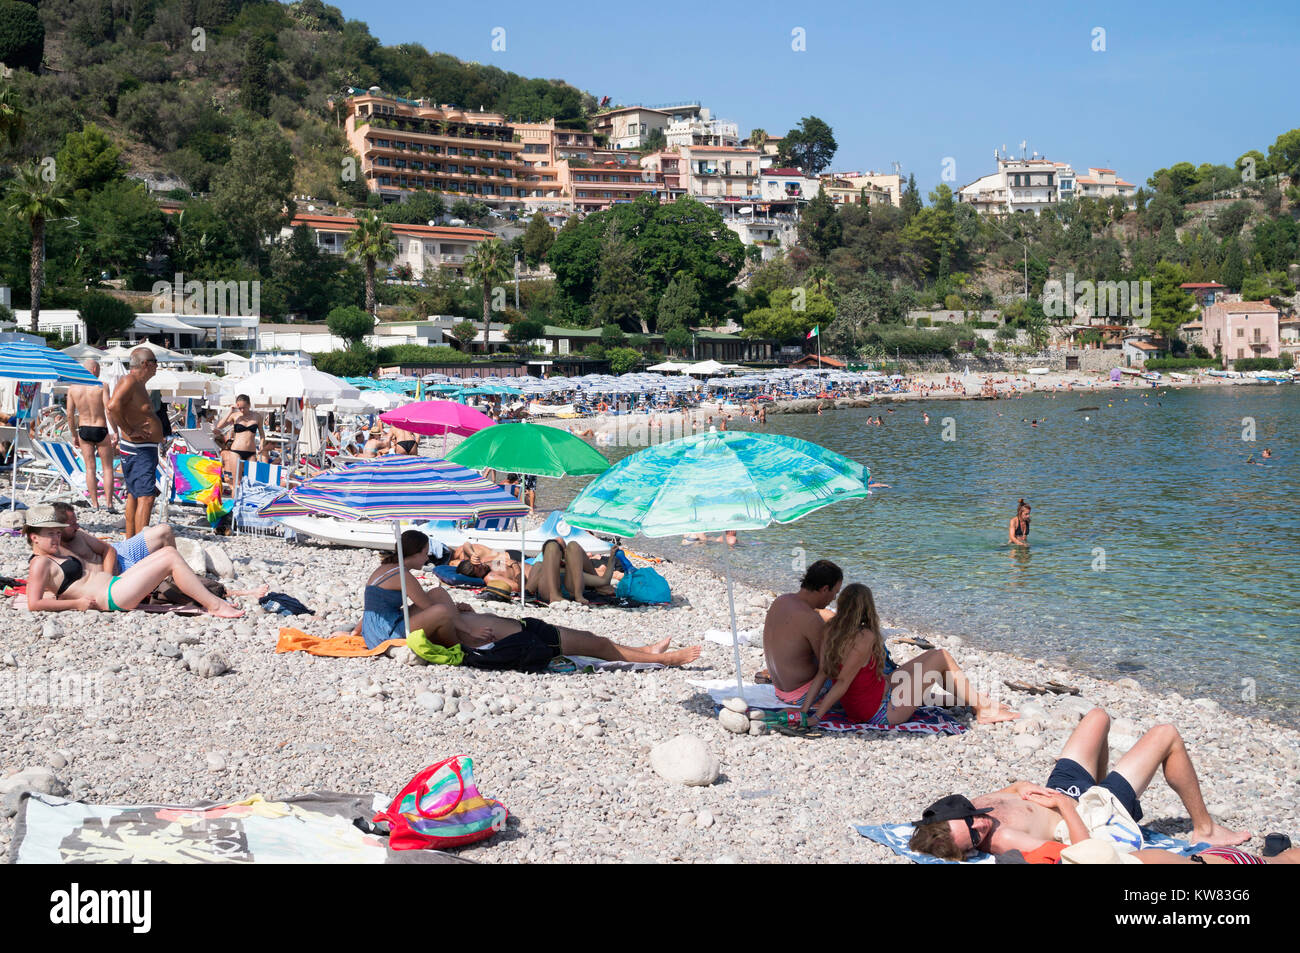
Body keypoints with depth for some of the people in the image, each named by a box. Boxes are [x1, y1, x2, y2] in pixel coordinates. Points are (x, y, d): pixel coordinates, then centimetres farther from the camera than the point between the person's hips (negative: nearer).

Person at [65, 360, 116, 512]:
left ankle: (94, 504, 11)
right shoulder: (101, 386, -12)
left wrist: (74, 435, 13)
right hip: (100, 430, -3)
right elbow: (109, 411, -17)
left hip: (83, 430, 3)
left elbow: (70, 415, 3)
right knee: (107, 467, 7)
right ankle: (108, 503, 3)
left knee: (90, 468, 10)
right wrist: (115, 433, -12)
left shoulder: (73, 388, 0)